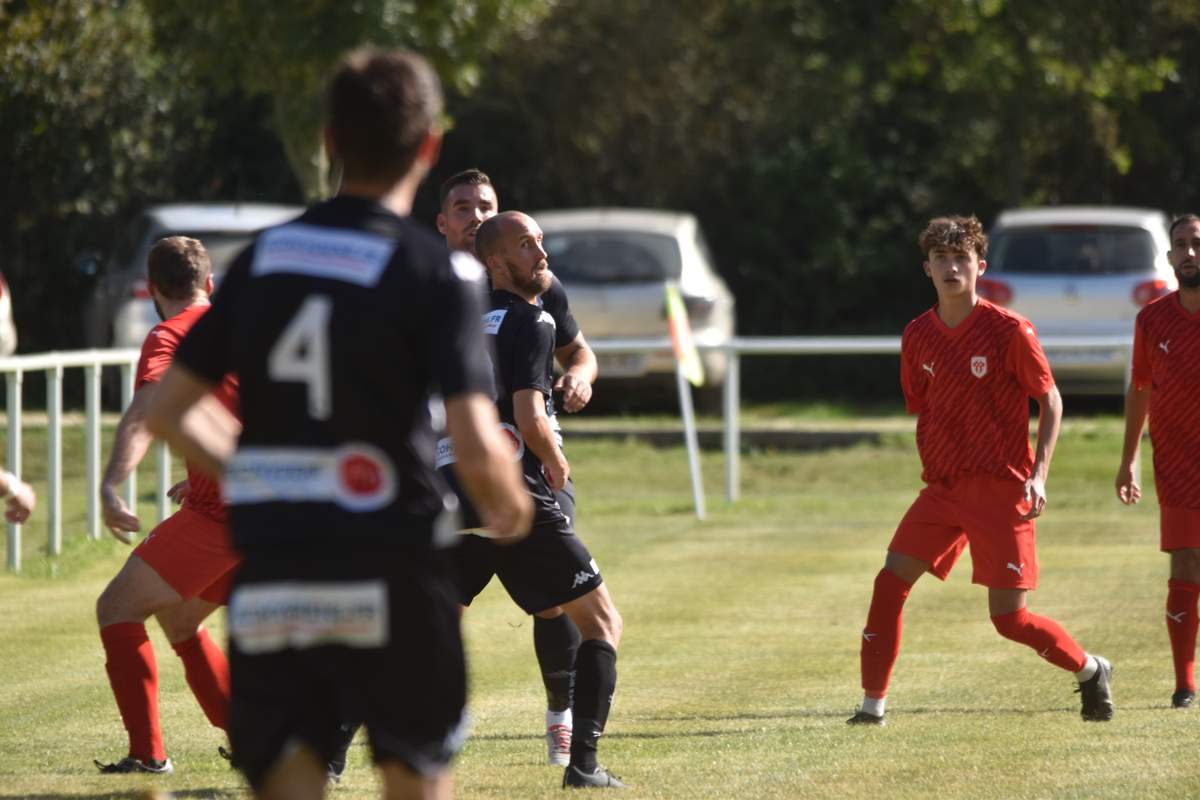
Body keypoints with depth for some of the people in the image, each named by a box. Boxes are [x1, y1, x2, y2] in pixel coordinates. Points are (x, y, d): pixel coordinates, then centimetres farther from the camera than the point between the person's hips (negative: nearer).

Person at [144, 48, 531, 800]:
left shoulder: (263, 258, 6)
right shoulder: (435, 271, -9)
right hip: (391, 573, -3)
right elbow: (477, 448, -17)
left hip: (269, 580, 3)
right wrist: (510, 509, 4)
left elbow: (169, 411, 8)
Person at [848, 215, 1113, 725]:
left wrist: (1038, 474, -12)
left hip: (1001, 490, -5)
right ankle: (873, 702, 0)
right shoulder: (917, 336, 5)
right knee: (890, 583, -7)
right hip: (943, 487, 5)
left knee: (1010, 619, -5)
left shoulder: (1008, 330, -9)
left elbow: (1051, 401, -3)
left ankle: (1091, 671, 20)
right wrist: (934, 467, 10)